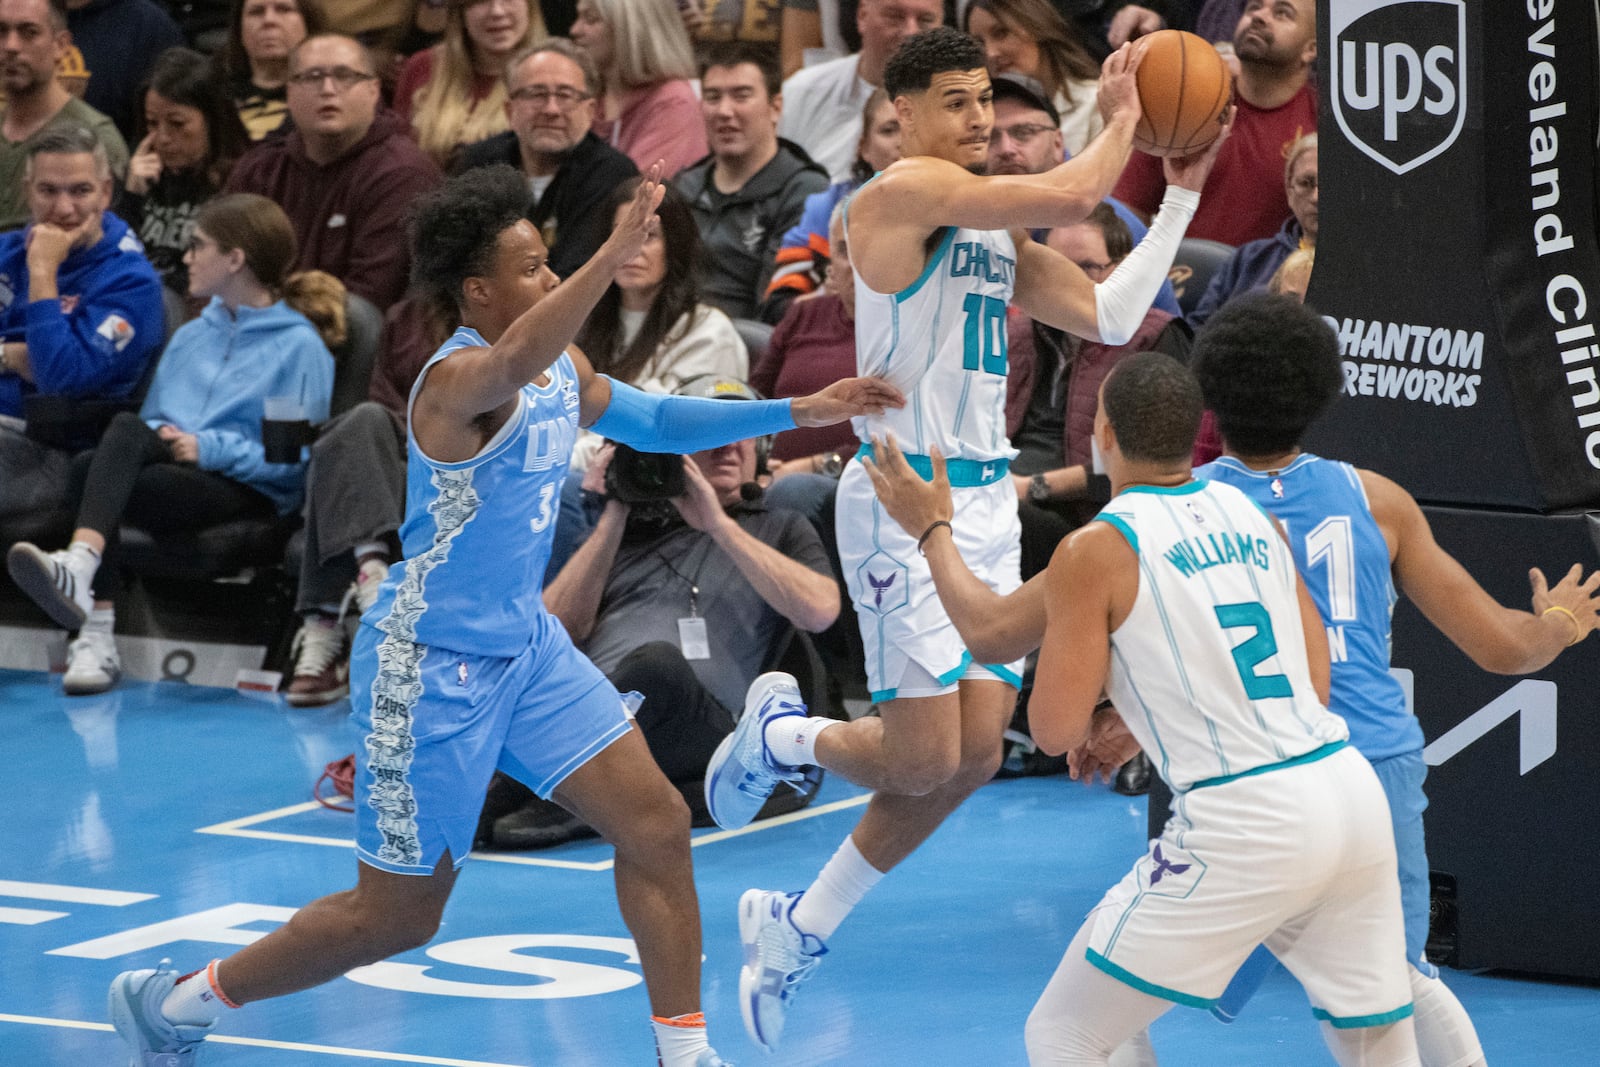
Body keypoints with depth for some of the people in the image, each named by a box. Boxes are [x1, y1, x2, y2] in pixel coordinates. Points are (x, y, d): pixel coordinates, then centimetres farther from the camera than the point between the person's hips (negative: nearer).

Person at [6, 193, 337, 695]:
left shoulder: (300, 347, 2)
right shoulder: (189, 338, 27)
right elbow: (150, 417, 27)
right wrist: (159, 435, 4)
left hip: (248, 494, -6)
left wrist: (210, 447, -13)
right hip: (165, 463, 6)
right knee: (128, 429, -30)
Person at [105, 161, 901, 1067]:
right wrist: (612, 258, -63)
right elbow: (516, 361, -48)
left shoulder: (565, 370, 5)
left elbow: (652, 420, 23)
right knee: (398, 915, 3)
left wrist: (800, 412, 17)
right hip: (432, 667, -8)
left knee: (657, 824, -3)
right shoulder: (459, 379, -23)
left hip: (526, 645, 8)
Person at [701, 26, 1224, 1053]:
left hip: (987, 501, 9)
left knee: (975, 756, 5)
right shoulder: (906, 190, -11)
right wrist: (1122, 120, -4)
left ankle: (800, 926, 20)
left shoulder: (997, 231, 16)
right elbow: (1068, 196, -21)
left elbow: (1112, 315, 15)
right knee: (922, 759, -10)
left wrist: (1181, 193, 12)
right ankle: (777, 738, 21)